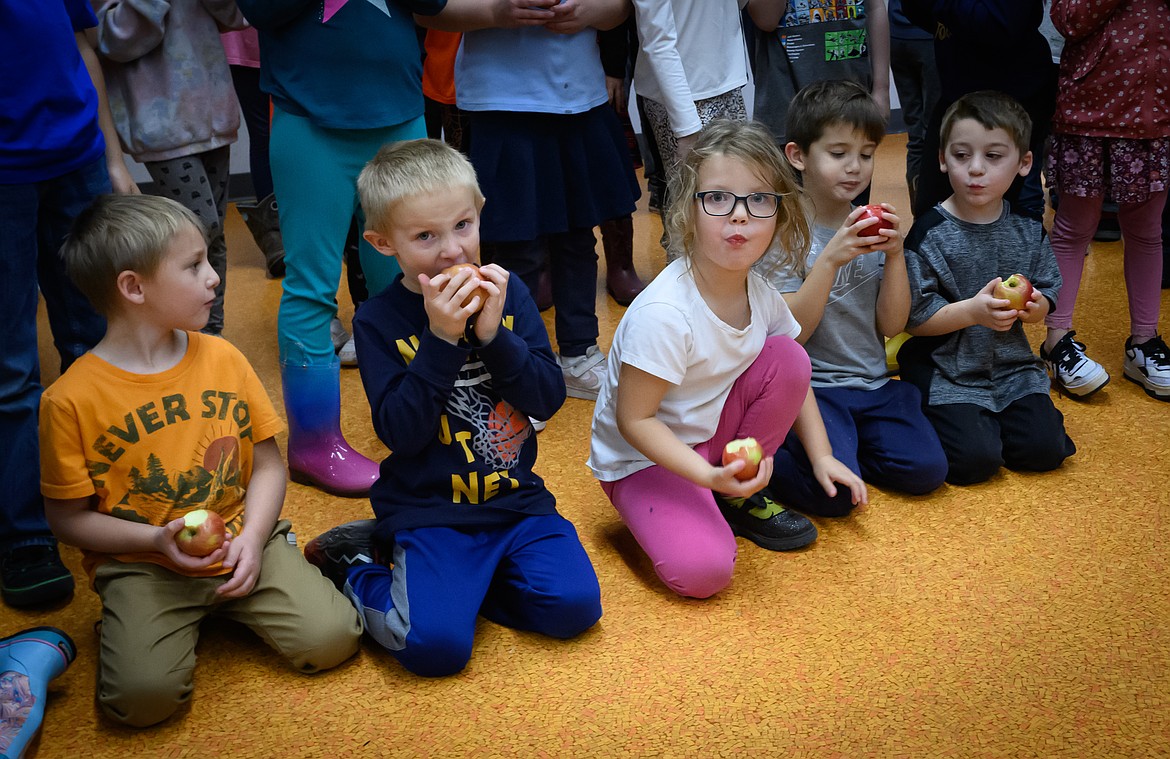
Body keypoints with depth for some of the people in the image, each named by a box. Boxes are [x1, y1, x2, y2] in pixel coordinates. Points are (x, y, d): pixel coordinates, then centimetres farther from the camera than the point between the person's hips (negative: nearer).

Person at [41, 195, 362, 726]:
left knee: (330, 639, -16)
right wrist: (158, 540, -18)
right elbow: (68, 518, -4)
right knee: (145, 694, -25)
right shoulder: (71, 399, -11)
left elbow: (268, 463, 4)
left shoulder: (223, 358, 1)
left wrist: (252, 536, -13)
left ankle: (230, 598, 11)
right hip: (141, 563, -2)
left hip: (242, 541, 3)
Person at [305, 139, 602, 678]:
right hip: (429, 509, -4)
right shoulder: (379, 321, -6)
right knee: (437, 646, -21)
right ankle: (357, 571, 9)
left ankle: (455, 580, 7)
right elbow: (401, 432, -16)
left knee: (574, 605, -16)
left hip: (516, 498, 4)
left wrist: (493, 334, -18)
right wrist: (441, 338, -24)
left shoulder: (506, 291, 2)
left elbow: (549, 399, -3)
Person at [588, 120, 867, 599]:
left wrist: (822, 456, 1)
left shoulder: (760, 294, -8)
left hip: (712, 437, 7)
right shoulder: (663, 313, -30)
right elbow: (634, 420, -24)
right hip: (642, 457, -7)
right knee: (701, 571, -28)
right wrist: (708, 475, -34)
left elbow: (794, 380, 8)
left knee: (787, 357, -12)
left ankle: (741, 497, 3)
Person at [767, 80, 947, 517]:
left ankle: (840, 444, 9)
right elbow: (791, 332, -15)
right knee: (834, 494, -24)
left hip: (872, 384, 5)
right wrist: (831, 258, -25)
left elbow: (892, 325, 2)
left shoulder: (871, 227, 5)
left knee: (927, 471, -13)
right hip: (810, 387, -5)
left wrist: (895, 254, -13)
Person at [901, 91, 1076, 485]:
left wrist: (1035, 307, -15)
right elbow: (913, 319, -13)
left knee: (1044, 449, -10)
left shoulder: (1028, 229, 2)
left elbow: (1047, 293, 9)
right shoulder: (930, 233, -13)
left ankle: (994, 418, 19)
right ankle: (950, 416, 13)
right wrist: (972, 311, -26)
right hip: (946, 370, -4)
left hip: (1012, 366, 5)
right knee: (975, 459, -19)